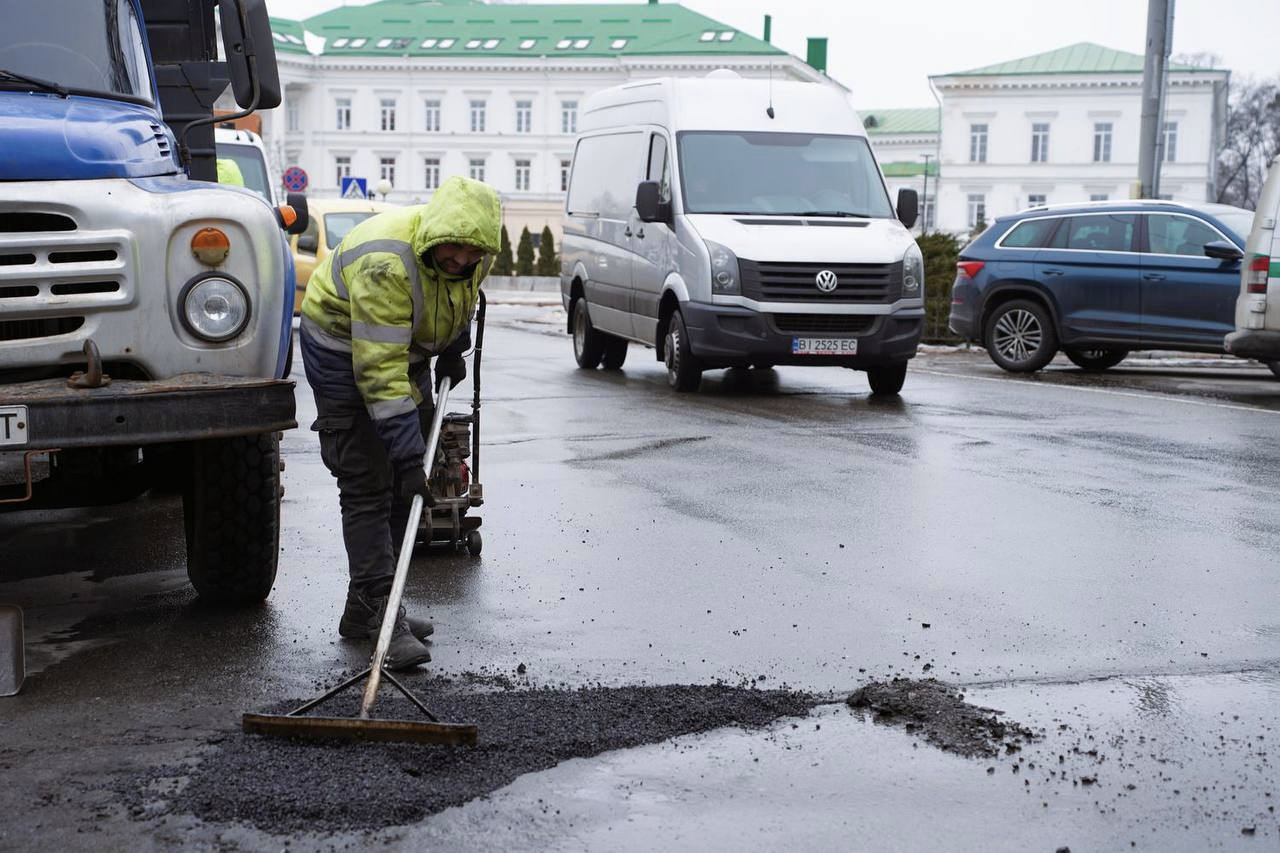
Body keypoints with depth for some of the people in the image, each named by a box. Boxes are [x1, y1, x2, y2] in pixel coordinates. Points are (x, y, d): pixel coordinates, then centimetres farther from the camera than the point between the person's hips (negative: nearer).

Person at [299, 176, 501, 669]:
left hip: (409, 348, 8)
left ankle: (366, 608, 14)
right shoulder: (385, 264, -38)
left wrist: (454, 347, 5)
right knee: (368, 486, -13)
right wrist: (408, 453, -40)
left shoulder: (474, 252, -14)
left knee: (403, 488, 7)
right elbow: (380, 371, -39)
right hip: (345, 352, -8)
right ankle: (379, 613, -12)